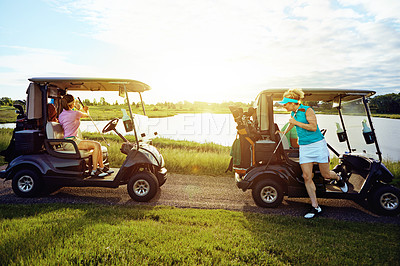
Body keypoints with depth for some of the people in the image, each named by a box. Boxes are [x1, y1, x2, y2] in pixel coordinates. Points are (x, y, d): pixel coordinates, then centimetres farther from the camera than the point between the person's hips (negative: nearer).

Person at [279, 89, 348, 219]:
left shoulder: (307, 110, -12)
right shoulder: (293, 113, 9)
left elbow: (313, 127, -22)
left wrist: (297, 123, -22)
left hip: (317, 144, -5)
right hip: (304, 148, 6)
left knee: (326, 175, 4)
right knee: (307, 177, -4)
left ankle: (338, 178, 42)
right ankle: (315, 207, 4)